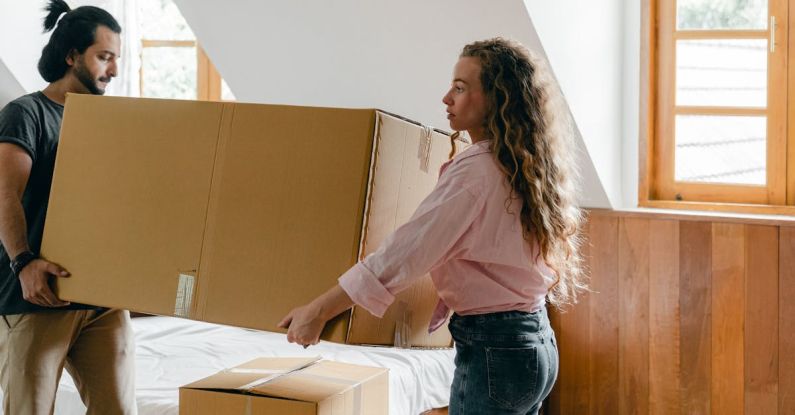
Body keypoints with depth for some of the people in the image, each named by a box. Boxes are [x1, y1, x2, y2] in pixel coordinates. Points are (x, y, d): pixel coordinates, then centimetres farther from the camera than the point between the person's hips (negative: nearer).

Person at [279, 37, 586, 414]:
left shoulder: (475, 170, -19)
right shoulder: (528, 166, 9)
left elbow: (407, 251, -22)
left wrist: (318, 311, -18)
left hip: (493, 350, -9)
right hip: (539, 344, 9)